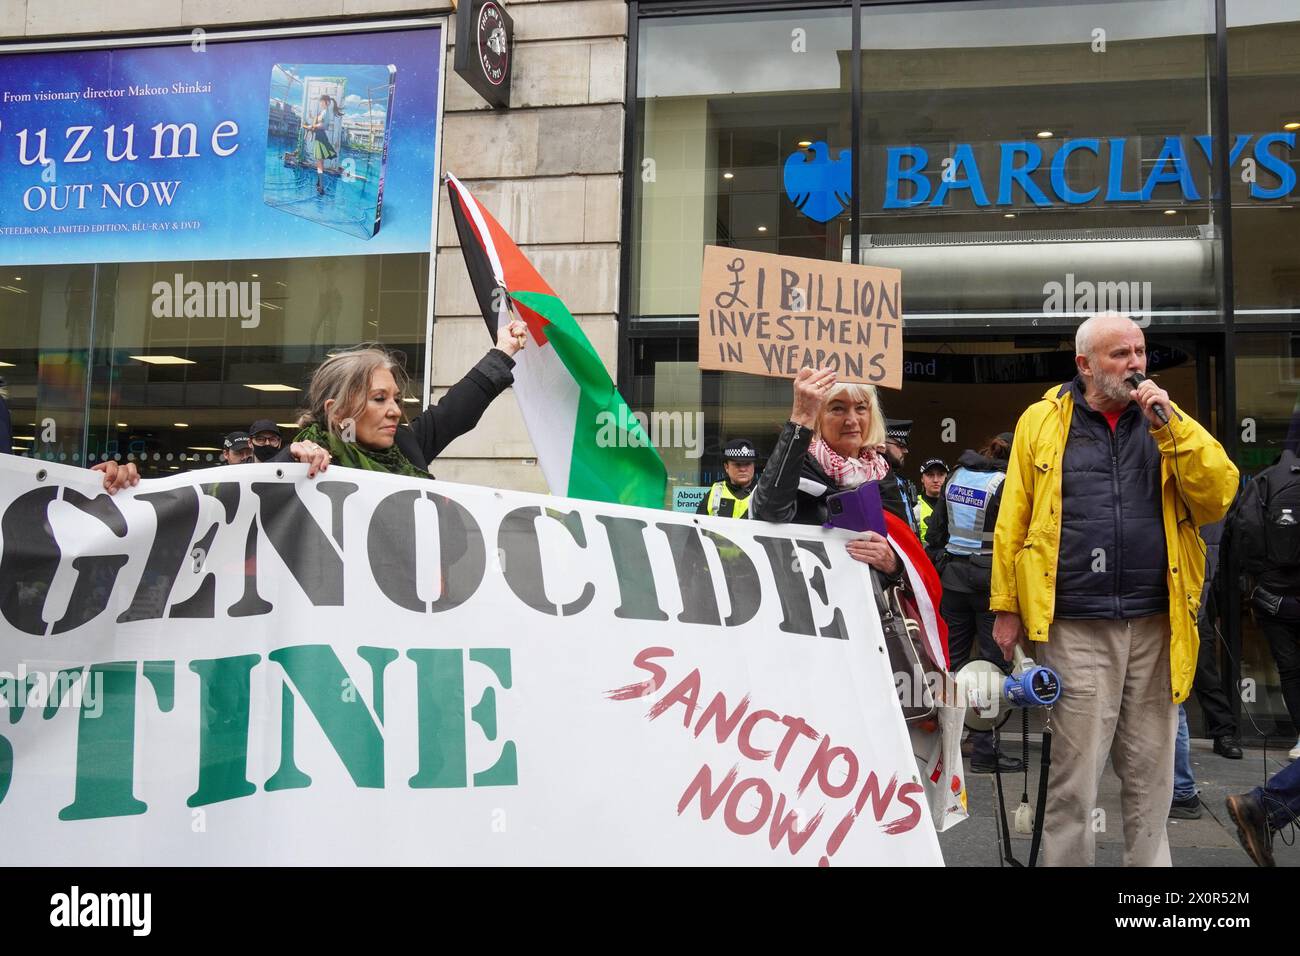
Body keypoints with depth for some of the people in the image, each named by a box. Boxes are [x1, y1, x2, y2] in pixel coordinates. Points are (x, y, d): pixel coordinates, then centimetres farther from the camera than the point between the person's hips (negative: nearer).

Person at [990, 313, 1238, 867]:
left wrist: (1170, 424, -8)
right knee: (1074, 776, 2)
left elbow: (1217, 498, -1)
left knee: (1150, 775, 12)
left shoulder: (1165, 421, 11)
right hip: (1076, 628, -3)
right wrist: (1006, 607, -1)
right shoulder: (1042, 422, 3)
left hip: (1156, 625, 3)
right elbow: (1013, 520, 2)